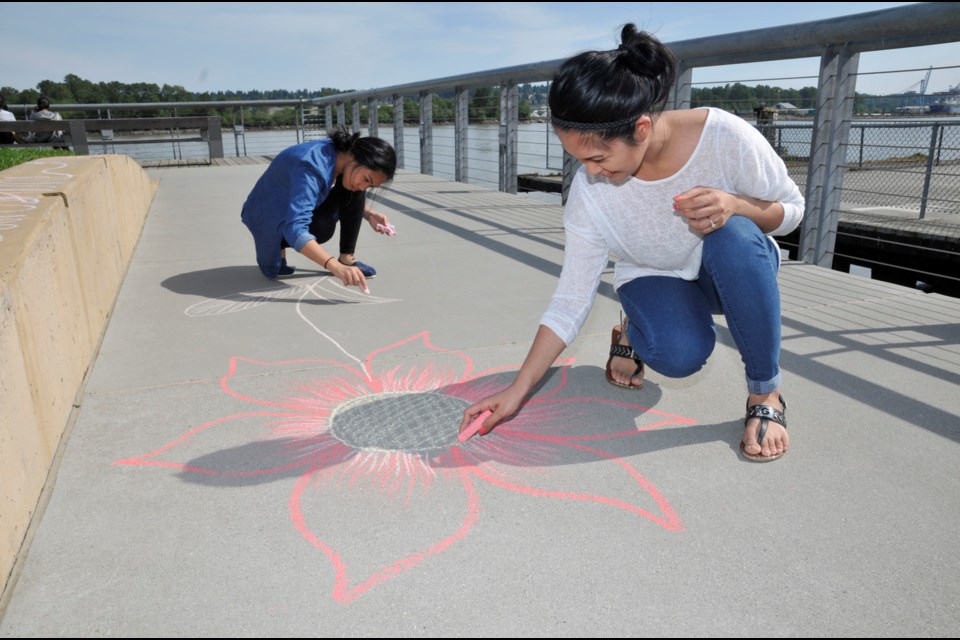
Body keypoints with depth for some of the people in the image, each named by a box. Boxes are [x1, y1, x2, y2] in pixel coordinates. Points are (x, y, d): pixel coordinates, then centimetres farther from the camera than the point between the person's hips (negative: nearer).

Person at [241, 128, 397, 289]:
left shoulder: (344, 155, -14)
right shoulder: (311, 169, -39)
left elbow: (355, 195, 8)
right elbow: (294, 229, -50)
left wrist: (369, 214, -13)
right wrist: (336, 267, -61)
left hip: (301, 205, 7)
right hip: (269, 216, -6)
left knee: (352, 192, -17)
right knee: (322, 226, -35)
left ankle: (346, 257, -11)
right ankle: (276, 249, -6)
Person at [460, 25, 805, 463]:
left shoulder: (724, 136, -29)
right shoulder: (589, 191, -25)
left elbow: (791, 209, -12)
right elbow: (570, 303, -19)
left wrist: (735, 206, -36)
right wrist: (518, 390, -23)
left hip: (736, 273, 1)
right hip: (655, 281, 0)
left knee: (734, 235, -35)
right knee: (678, 355, -33)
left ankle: (766, 393, -17)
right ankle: (633, 332, 6)